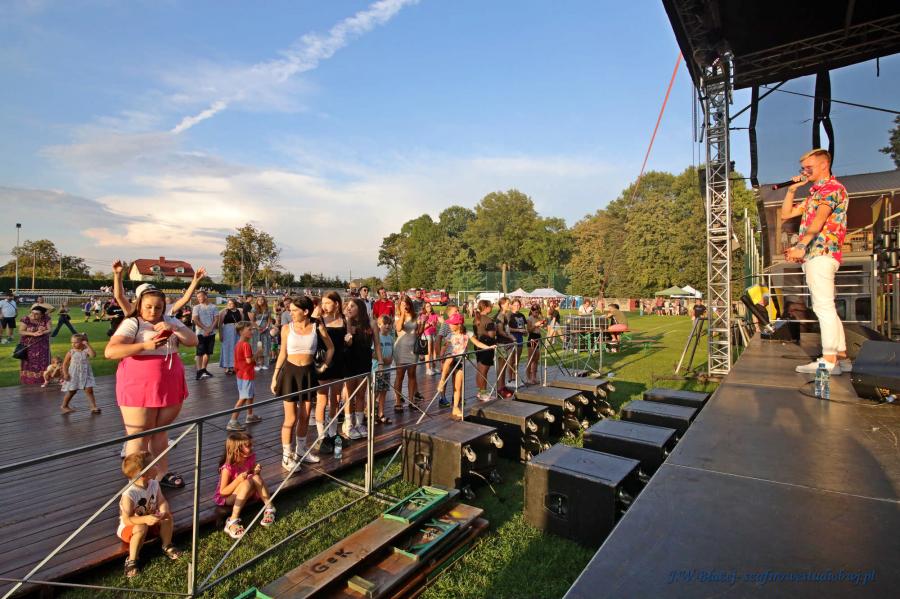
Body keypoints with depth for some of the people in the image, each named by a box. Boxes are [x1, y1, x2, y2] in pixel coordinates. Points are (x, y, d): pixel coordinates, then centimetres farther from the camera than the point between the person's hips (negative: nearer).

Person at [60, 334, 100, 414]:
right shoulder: (70, 352, -4)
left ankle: (93, 407, -3)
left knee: (89, 390, -5)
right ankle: (64, 406, 33)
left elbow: (93, 354, -28)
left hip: (85, 374, 0)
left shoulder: (86, 350, -6)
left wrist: (88, 345, -25)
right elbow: (65, 363, 1)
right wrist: (65, 374, -7)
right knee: (71, 391, 12)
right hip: (73, 375, 1)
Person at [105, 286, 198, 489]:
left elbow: (193, 341, 0)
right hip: (139, 389, -5)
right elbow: (110, 352, -18)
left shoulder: (170, 321, 9)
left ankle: (162, 474, 29)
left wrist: (173, 328, -14)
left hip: (169, 388, 5)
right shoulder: (132, 323, -7)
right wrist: (145, 345, -27)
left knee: (160, 432, 17)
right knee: (139, 438, 2)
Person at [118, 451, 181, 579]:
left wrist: (163, 511, -30)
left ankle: (167, 546, 4)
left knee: (168, 517, -20)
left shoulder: (154, 483, -13)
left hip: (150, 521, 5)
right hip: (129, 528, -5)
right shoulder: (129, 494, -32)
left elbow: (162, 501, -9)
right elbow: (126, 520, -30)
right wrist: (145, 519, -44)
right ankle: (131, 560, -14)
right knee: (141, 528, -36)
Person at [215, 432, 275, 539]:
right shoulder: (227, 468, -24)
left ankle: (269, 508, -19)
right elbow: (223, 491, -22)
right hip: (227, 498, -5)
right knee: (247, 483, -34)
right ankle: (232, 521, -32)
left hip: (245, 495, 5)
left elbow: (257, 479, 5)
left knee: (256, 478, -26)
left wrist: (257, 472, -18)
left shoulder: (251, 458, -8)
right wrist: (238, 480, -35)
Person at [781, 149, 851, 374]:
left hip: (821, 253, -10)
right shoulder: (815, 194, 25)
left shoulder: (833, 187, -4)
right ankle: (842, 357, 16)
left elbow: (819, 220, -19)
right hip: (814, 255, 10)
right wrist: (792, 189, 16)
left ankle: (829, 360, -10)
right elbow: (786, 214, 26)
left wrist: (800, 246, -28)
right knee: (825, 308, 11)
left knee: (824, 307, -11)